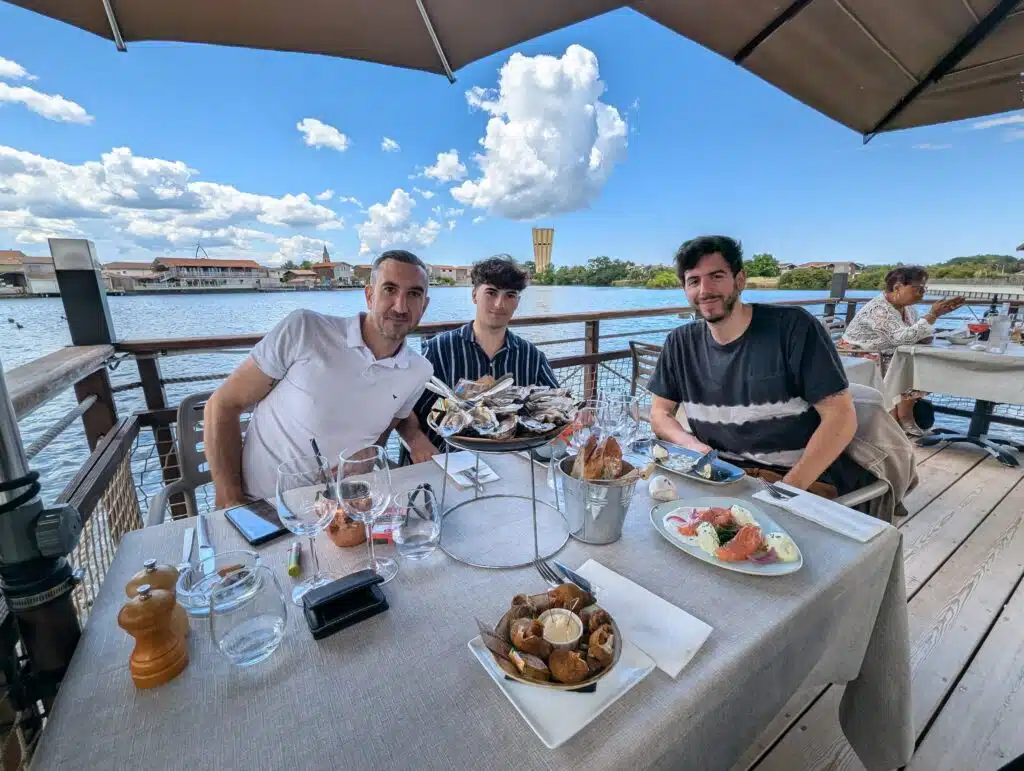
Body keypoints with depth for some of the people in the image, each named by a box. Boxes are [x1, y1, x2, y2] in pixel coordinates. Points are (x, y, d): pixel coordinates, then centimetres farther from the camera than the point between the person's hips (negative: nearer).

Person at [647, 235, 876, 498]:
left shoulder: (793, 327, -10)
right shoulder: (681, 343, 1)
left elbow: (841, 417, -11)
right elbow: (660, 412, 6)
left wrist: (787, 488, -20)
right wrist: (693, 446, -14)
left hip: (807, 479, -3)